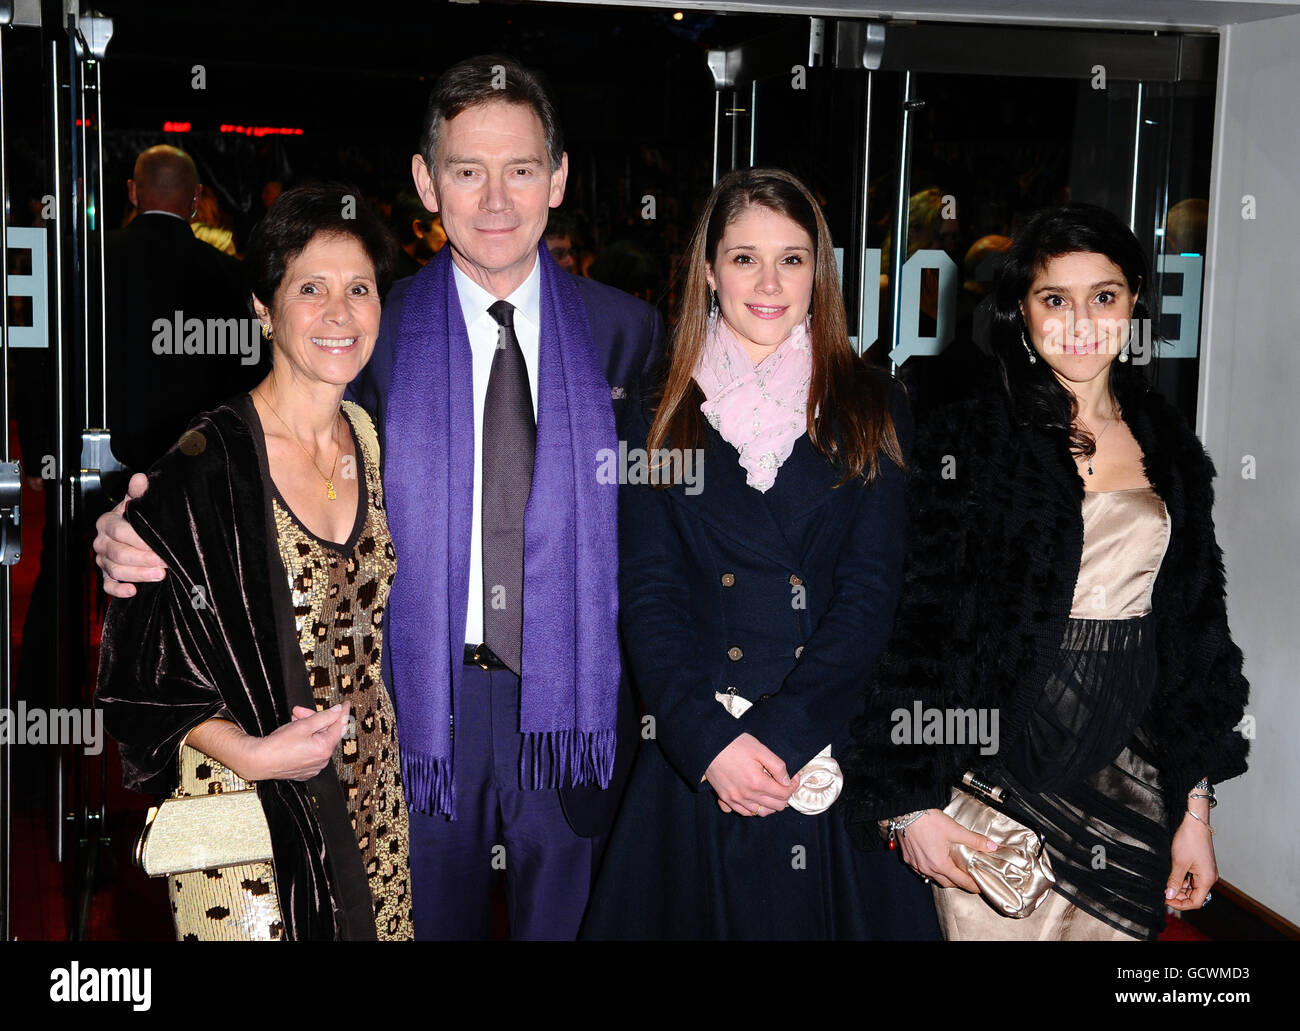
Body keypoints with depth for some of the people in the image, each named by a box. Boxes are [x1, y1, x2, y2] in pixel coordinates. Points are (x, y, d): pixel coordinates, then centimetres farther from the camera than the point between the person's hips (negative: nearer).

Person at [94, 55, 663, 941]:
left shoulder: (627, 332, -1)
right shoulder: (376, 334, -3)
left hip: (574, 699, 1)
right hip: (425, 698, 0)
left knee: (567, 921, 17)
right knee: (430, 921, 17)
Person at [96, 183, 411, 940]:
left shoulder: (367, 437, 2)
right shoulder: (205, 466, -17)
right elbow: (142, 665, -13)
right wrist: (253, 753, -25)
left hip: (370, 788, 6)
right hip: (251, 812, -6)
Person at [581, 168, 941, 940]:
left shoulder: (874, 409, 4)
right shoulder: (661, 419, 5)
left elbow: (872, 592, -3)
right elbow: (648, 595, -1)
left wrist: (780, 731, -14)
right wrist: (709, 740, -14)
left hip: (836, 749, 0)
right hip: (696, 760, 0)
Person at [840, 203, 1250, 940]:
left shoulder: (1171, 450, 9)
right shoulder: (970, 442, -6)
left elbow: (1193, 632, 13)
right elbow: (921, 623, -7)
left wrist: (1196, 804, 11)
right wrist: (911, 802, -11)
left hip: (1132, 786, 4)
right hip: (1002, 775, -4)